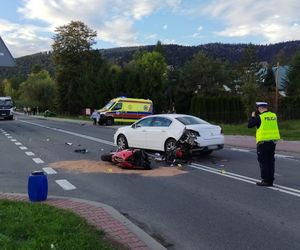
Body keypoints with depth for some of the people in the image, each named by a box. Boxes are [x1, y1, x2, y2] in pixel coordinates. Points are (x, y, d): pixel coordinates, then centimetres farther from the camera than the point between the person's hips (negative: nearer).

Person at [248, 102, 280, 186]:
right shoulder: (274, 116, 6)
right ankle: (270, 180, 18)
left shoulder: (260, 117, -12)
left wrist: (252, 117, 9)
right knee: (271, 161, 12)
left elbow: (249, 125, -7)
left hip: (263, 142, -6)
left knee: (263, 161, 1)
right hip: (272, 141, 6)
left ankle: (265, 180, 2)